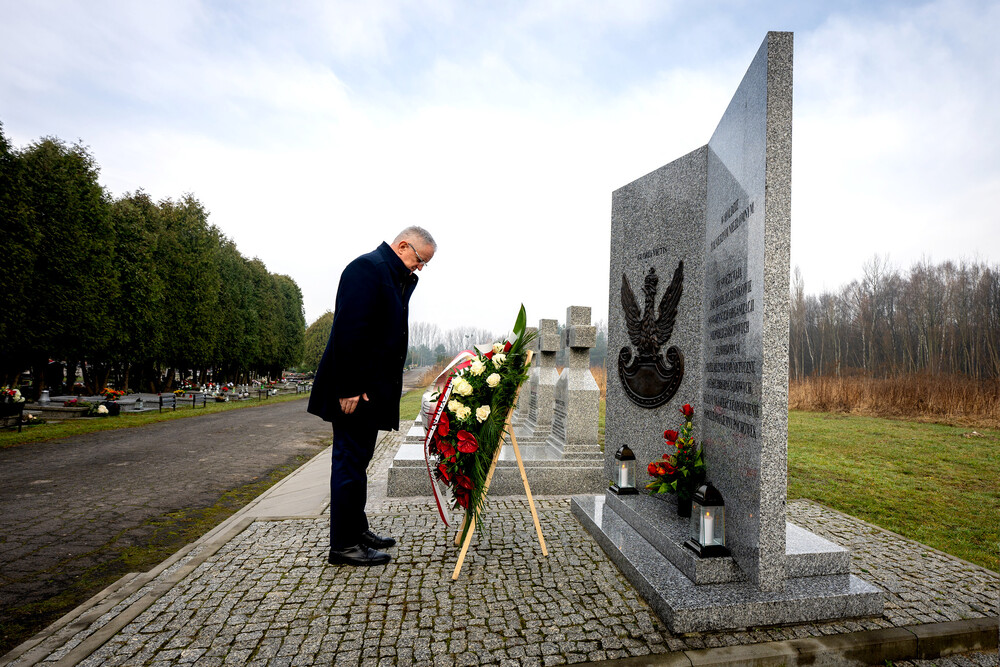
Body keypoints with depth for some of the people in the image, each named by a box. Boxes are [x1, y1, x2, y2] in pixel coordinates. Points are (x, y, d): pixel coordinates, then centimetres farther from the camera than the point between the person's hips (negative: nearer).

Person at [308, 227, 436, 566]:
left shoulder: (398, 278, 17)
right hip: (355, 391, -10)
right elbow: (350, 331, -22)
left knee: (357, 460, 17)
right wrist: (349, 388, -24)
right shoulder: (367, 267, -14)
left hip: (372, 387, 10)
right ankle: (343, 544, 12)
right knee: (350, 461, -1)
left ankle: (357, 530, 31)